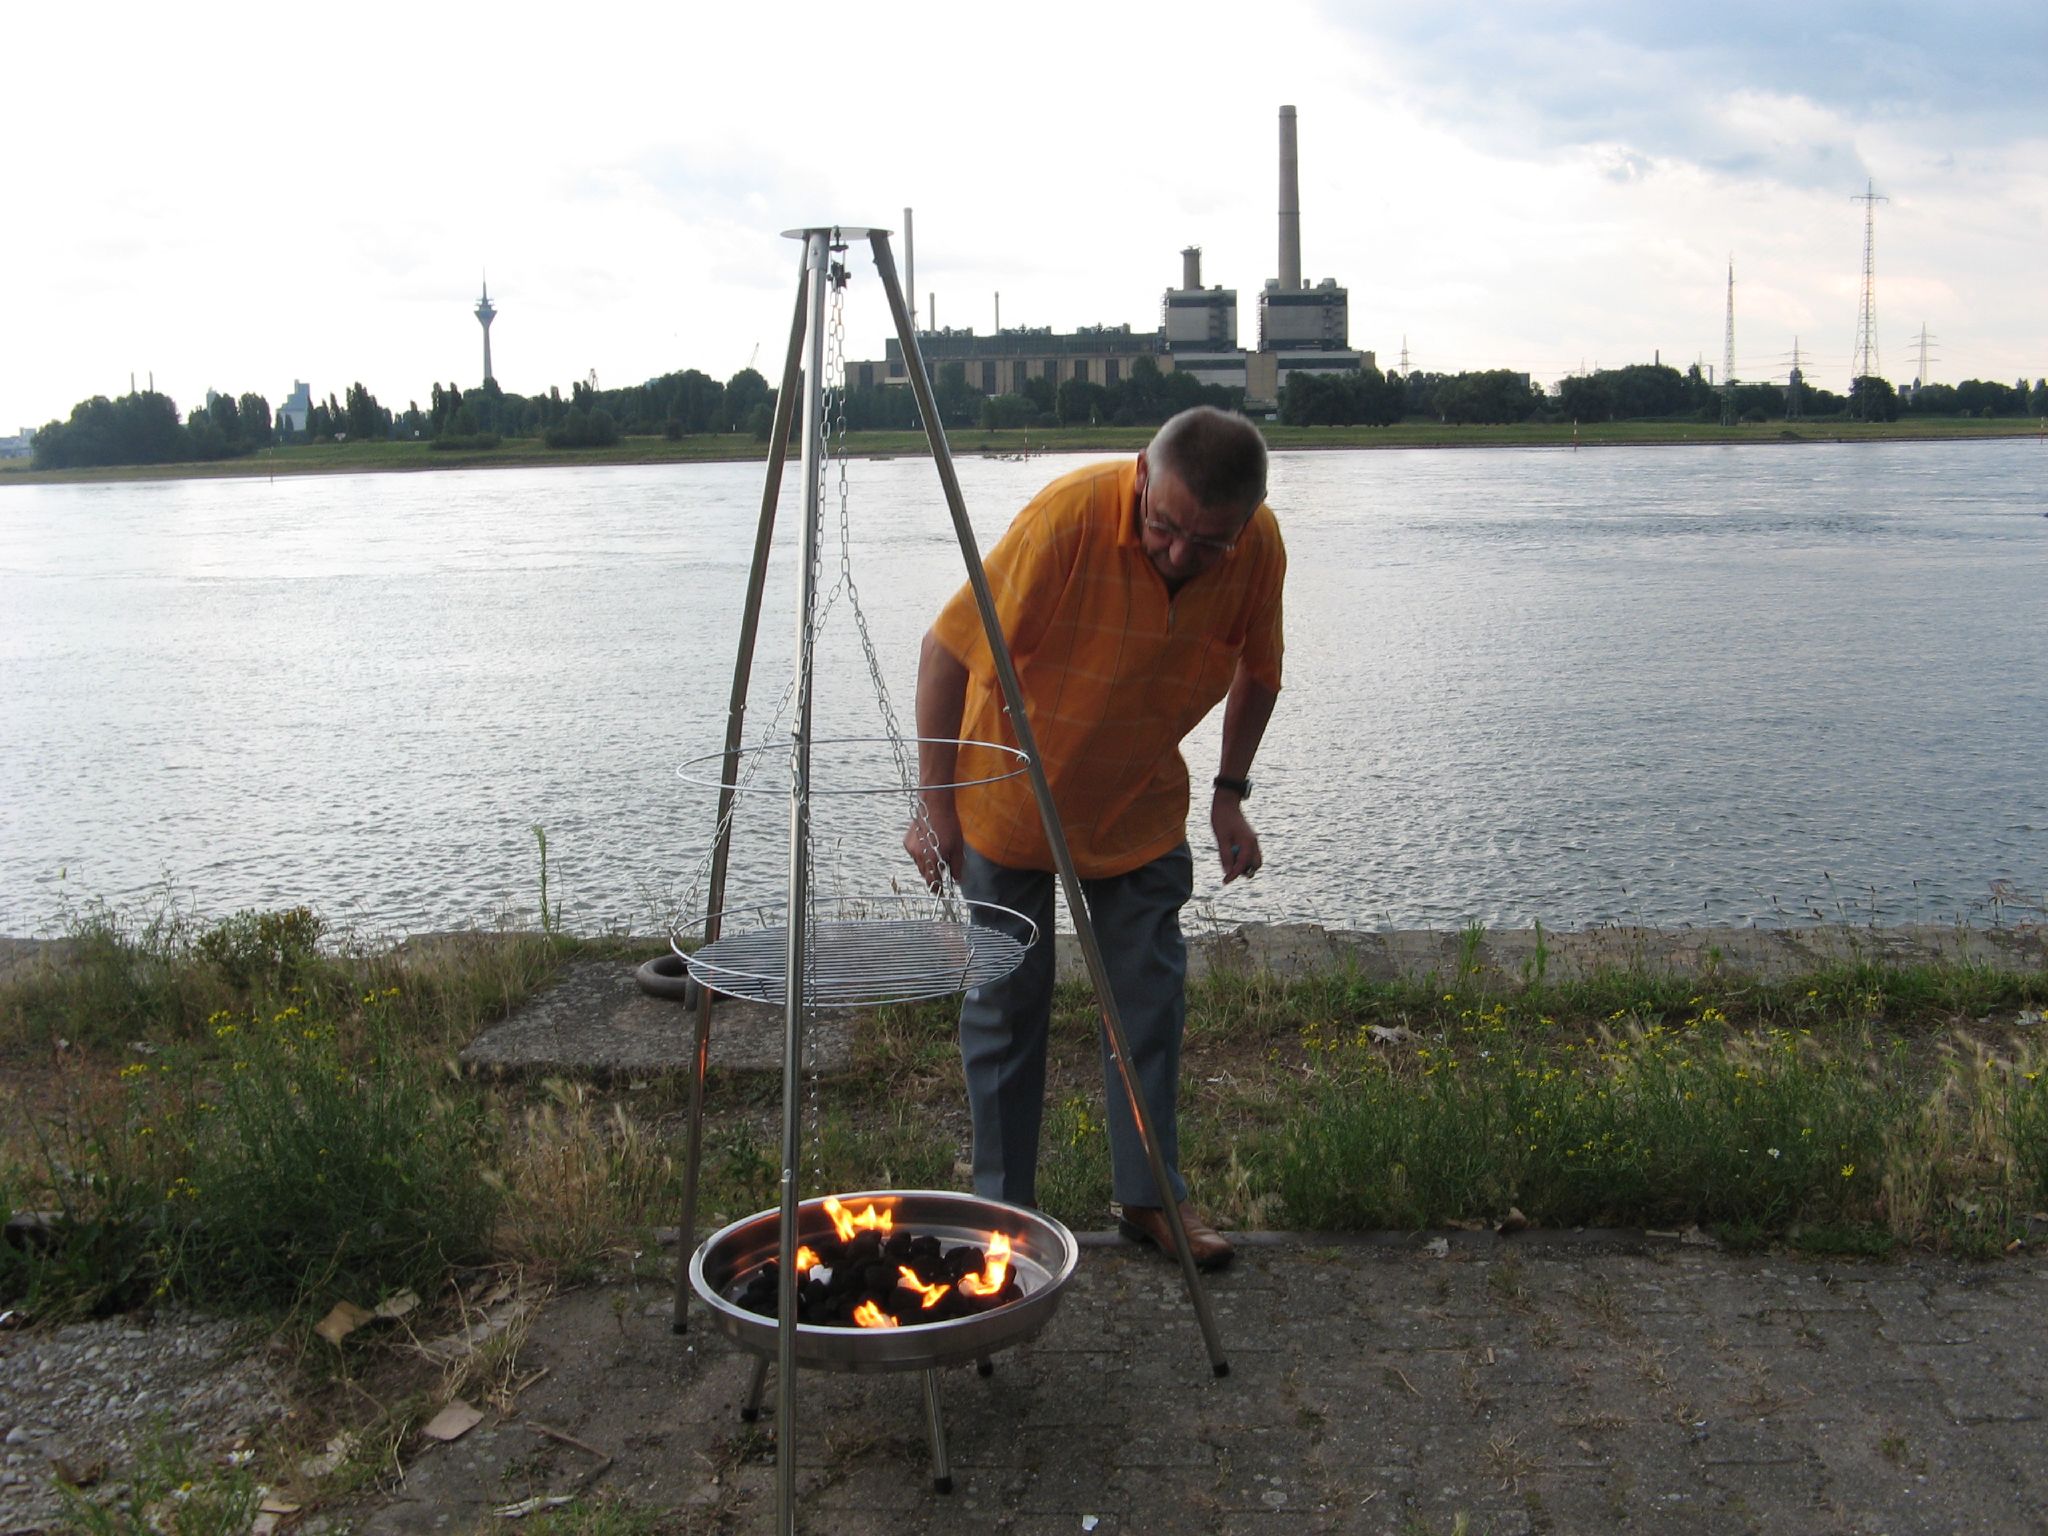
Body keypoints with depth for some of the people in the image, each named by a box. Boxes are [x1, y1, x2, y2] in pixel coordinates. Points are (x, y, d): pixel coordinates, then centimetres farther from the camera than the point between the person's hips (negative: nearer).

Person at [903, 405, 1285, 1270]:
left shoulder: (1260, 550, -18)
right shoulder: (1072, 516, -31)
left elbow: (1256, 672, 3)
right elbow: (947, 652, -25)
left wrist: (1230, 792, -2)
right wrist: (936, 806, -23)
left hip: (1140, 807, 4)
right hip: (1010, 798, -3)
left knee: (1150, 993, 5)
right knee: (1006, 999, 2)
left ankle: (1150, 1195, 19)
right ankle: (1001, 1205, 16)